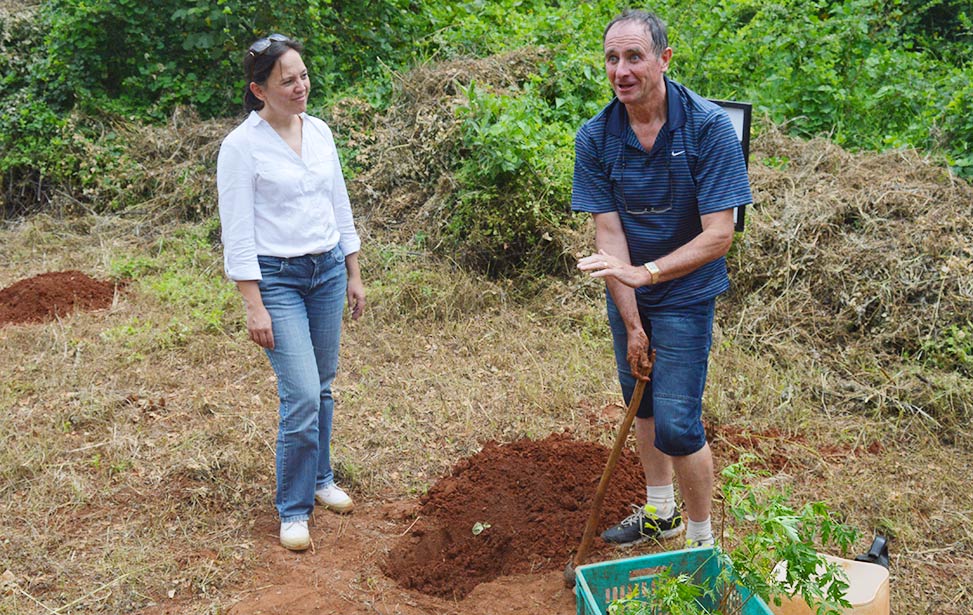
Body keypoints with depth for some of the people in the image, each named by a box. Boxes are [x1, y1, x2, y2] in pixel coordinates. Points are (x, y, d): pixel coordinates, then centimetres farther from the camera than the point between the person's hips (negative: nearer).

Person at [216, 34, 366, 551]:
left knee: (322, 386, 13)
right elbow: (238, 235, -12)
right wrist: (254, 307, -15)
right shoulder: (242, 146, -12)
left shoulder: (319, 131, 6)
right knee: (302, 394, -10)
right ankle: (293, 509, 8)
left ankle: (319, 478, 33)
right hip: (277, 279, -5)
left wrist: (353, 275, 14)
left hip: (328, 272, 6)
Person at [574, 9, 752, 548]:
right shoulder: (595, 137, -10)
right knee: (641, 402, 18)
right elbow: (608, 232, -11)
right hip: (626, 295, 5)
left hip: (685, 293, -4)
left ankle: (702, 541, 15)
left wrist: (646, 272, -34)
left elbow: (718, 235, -22)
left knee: (676, 423, -8)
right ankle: (660, 512, 40)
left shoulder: (709, 126, -20)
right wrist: (631, 326, -13)